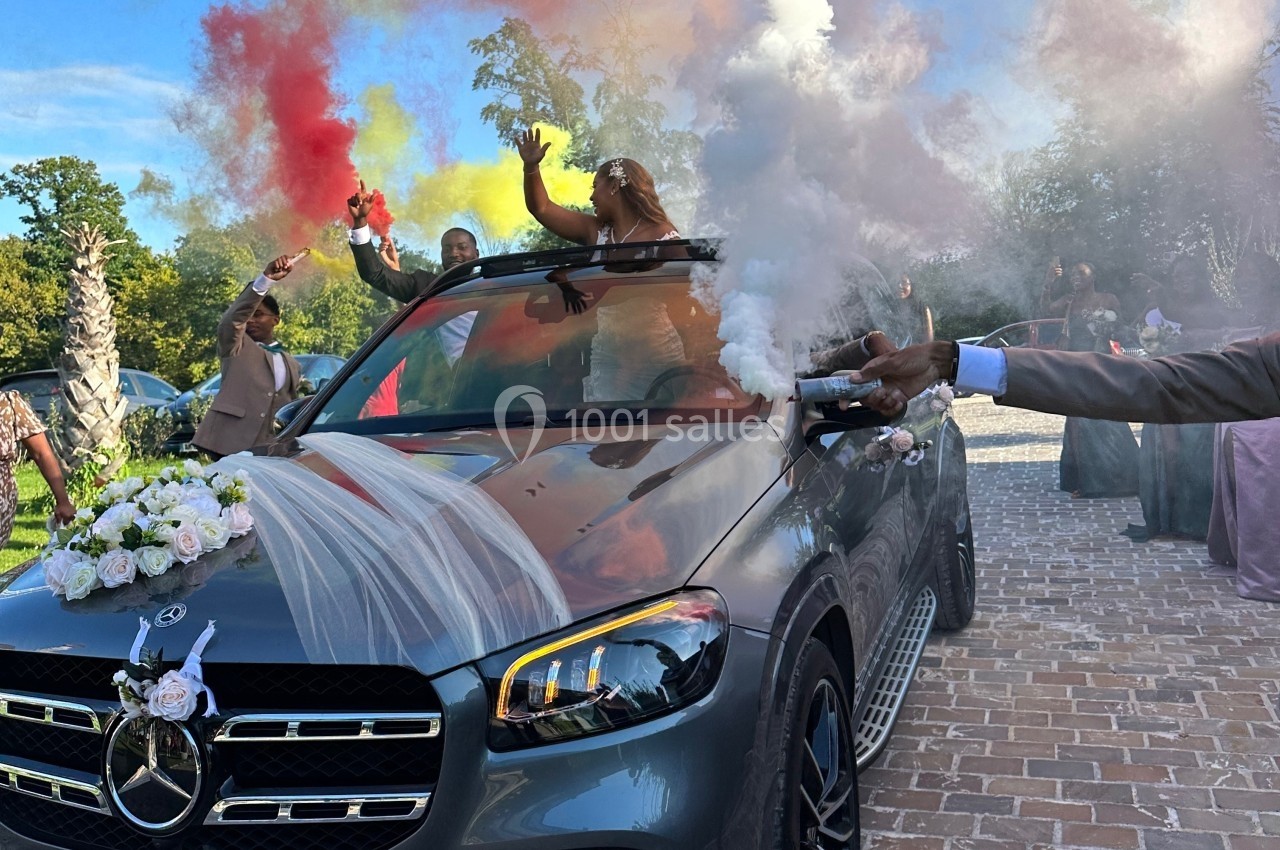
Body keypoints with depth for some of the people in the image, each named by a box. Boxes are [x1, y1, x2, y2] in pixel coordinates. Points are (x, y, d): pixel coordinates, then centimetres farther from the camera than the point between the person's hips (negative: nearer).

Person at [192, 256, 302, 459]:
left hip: (268, 450, 4)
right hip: (230, 445, -4)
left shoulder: (290, 365, 20)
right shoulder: (235, 347, 8)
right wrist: (266, 279, -24)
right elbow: (232, 318, -13)